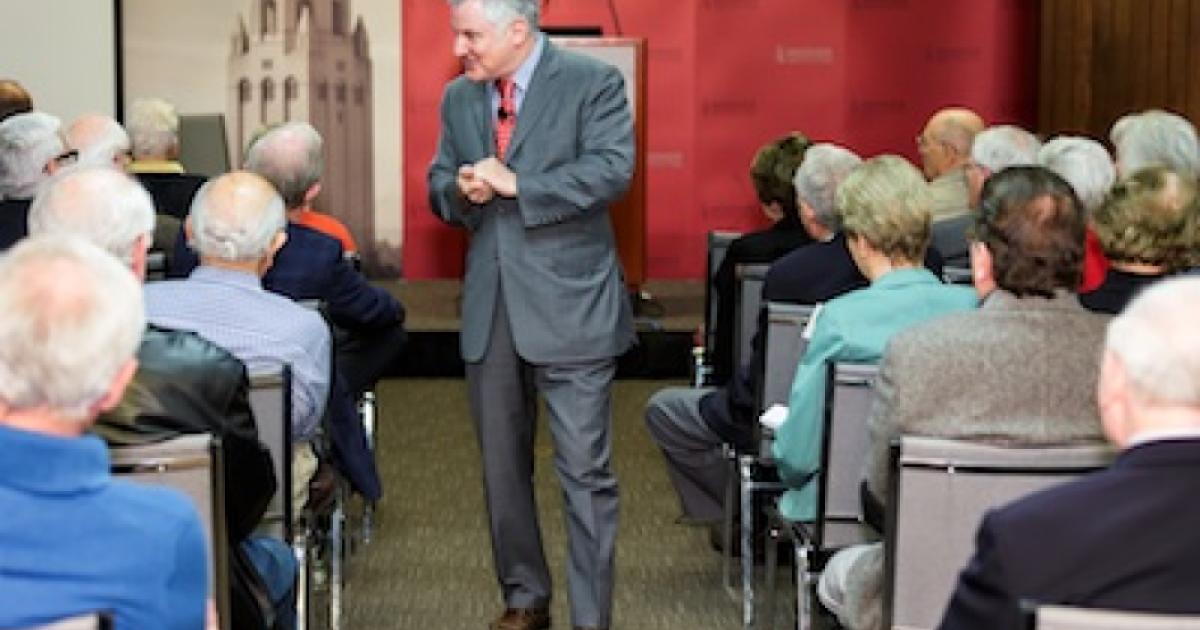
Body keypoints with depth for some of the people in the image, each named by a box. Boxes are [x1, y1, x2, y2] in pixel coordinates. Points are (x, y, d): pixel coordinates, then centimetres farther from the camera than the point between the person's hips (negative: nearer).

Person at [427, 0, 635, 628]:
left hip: (569, 306, -6)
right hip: (489, 308, 6)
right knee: (502, 464, 14)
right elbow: (438, 185, 16)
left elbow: (612, 170, -18)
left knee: (585, 471, -5)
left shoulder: (594, 83, -6)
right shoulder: (458, 97, 12)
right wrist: (460, 190, -8)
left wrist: (516, 184, -19)